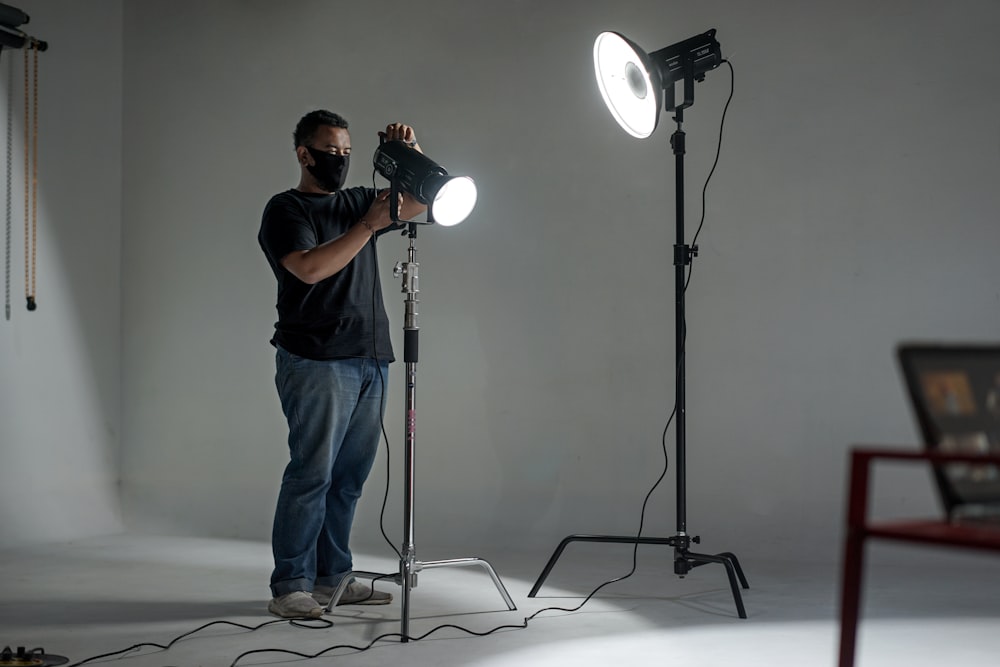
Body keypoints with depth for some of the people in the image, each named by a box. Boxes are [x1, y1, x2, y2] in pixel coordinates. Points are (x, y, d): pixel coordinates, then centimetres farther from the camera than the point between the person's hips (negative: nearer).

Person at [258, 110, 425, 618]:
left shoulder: (358, 202, 20)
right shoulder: (285, 210, 0)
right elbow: (310, 268, -16)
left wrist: (411, 153, 3)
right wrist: (368, 225, -17)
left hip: (371, 361, 7)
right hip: (317, 362, -7)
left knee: (348, 476, 7)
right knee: (313, 472, -10)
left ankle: (332, 578, 13)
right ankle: (290, 588, -7)